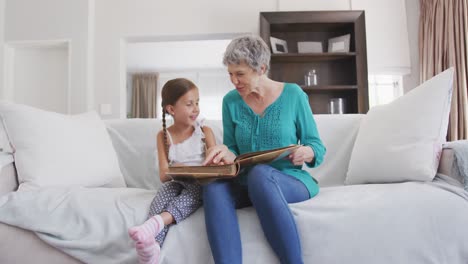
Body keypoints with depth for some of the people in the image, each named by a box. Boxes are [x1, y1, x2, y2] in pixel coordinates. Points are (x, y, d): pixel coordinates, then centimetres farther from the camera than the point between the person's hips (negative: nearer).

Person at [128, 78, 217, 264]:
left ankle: (156, 223, -53)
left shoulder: (205, 131, 4)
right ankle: (153, 243, -51)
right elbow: (163, 175, -1)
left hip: (199, 184, 0)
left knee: (194, 188, -34)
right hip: (175, 182, 1)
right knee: (166, 189, -32)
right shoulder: (164, 136, 5)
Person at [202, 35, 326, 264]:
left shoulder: (293, 95, -1)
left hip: (291, 181, -2)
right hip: (247, 184, 3)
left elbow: (318, 148, 3)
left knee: (260, 174, -37)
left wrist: (307, 153, -21)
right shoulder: (231, 101, 6)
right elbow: (233, 151, 8)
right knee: (214, 187, -30)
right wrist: (226, 154, -15)